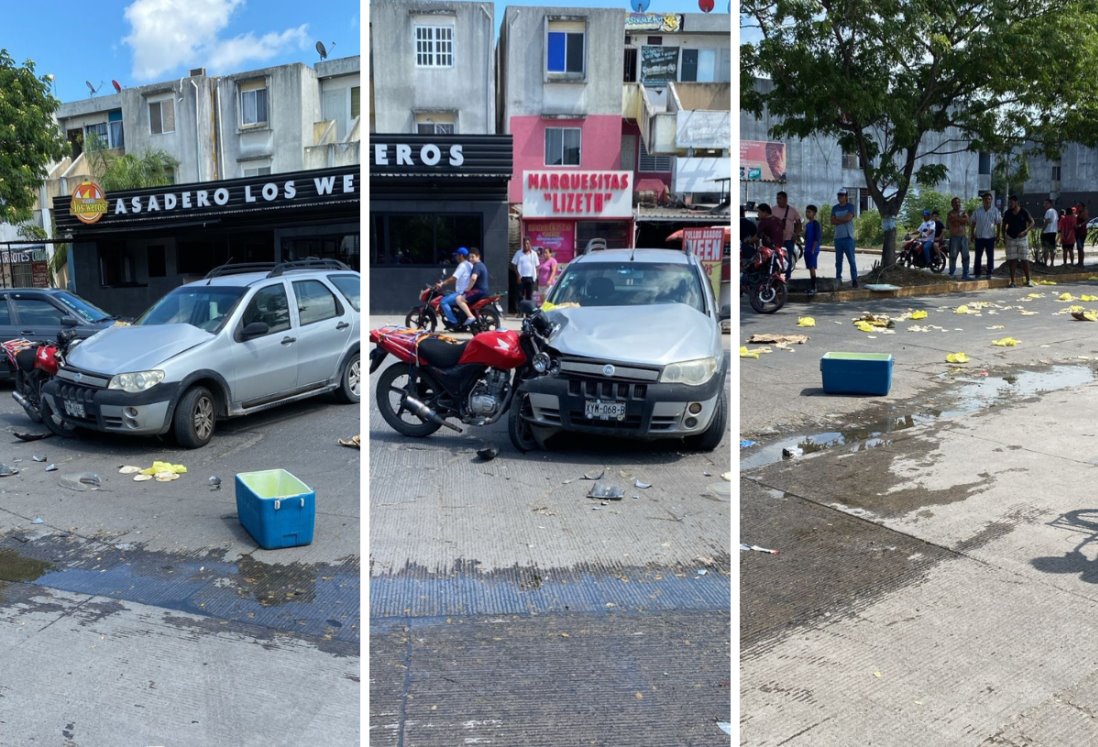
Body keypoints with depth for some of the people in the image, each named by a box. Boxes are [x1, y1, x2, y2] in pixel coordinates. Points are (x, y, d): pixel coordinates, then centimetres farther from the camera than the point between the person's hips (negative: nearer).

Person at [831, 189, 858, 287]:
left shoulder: (850, 207, 2)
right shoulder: (835, 208, 14)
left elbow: (848, 218, -12)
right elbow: (832, 221, 4)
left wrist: (838, 220, 0)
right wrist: (843, 220, -6)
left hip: (848, 237, -4)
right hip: (838, 237, 4)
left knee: (851, 259, -8)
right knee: (838, 260, 5)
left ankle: (854, 279, -8)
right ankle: (838, 279, 9)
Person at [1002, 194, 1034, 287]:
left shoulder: (1023, 212, -5)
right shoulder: (1007, 213, 2)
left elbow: (1031, 222, -1)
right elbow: (1004, 225, 12)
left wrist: (1025, 231, -16)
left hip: (1022, 238, -2)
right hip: (1011, 239, 2)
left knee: (1025, 260, 2)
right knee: (1012, 260, 1)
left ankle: (1028, 280, 13)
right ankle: (1012, 282, 4)